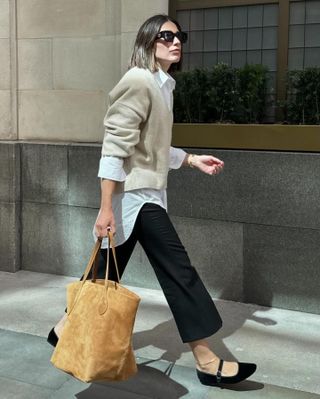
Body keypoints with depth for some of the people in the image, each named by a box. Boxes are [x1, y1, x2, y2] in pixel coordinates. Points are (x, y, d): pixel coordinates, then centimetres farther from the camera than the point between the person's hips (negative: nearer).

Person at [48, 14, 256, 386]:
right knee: (177, 268, -6)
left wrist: (192, 159, 12)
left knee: (108, 269, 17)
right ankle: (206, 360, 4)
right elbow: (115, 147, -20)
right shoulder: (138, 81, -14)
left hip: (145, 193, 10)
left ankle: (66, 328, 34)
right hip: (135, 193, -10)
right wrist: (106, 207, -23)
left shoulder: (162, 85, 15)